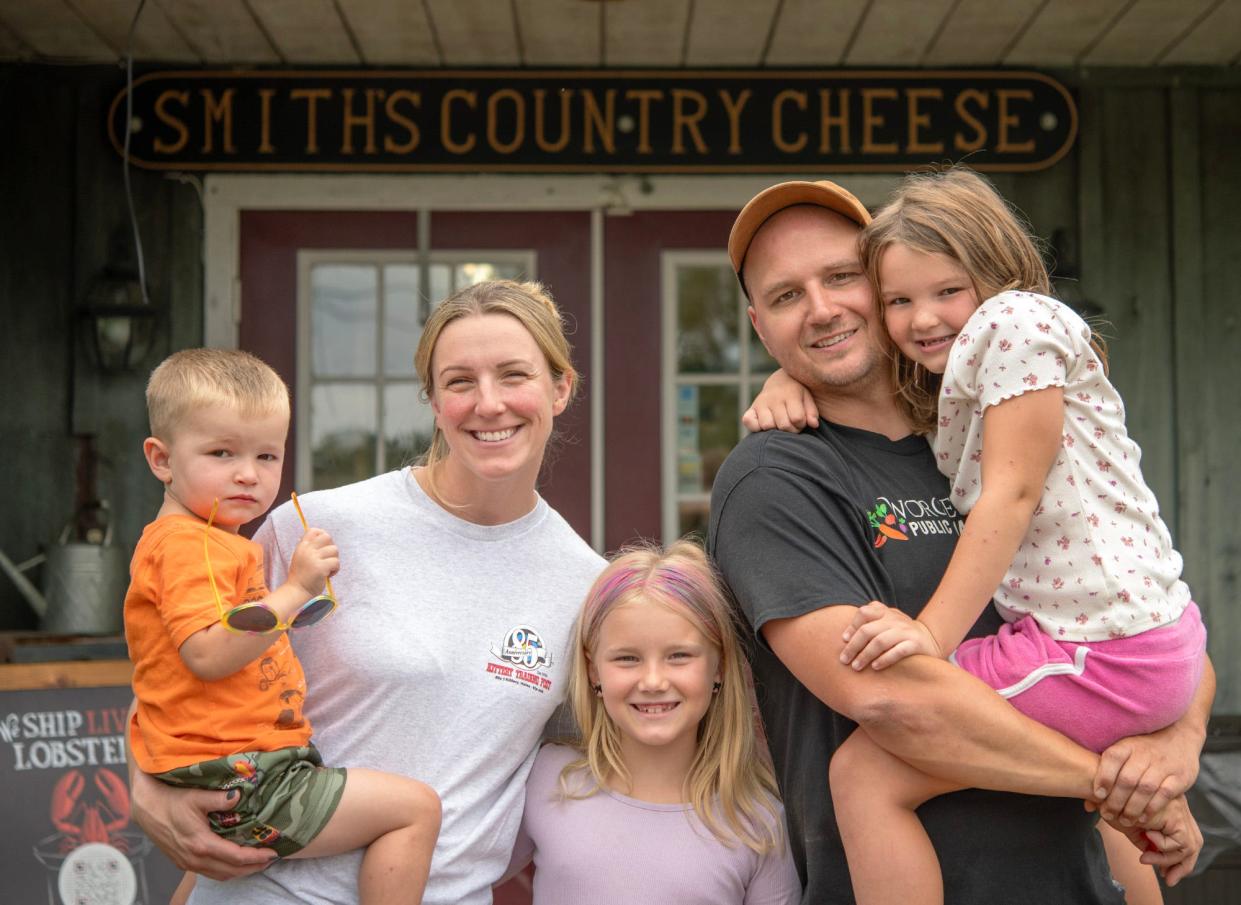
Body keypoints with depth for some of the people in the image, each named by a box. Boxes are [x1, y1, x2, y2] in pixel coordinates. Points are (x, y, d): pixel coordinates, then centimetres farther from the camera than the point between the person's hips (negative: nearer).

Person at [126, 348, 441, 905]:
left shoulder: (220, 544, 20)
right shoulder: (189, 545, -14)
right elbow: (207, 654, -28)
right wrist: (294, 591, -26)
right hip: (236, 787, -11)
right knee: (416, 807, -11)